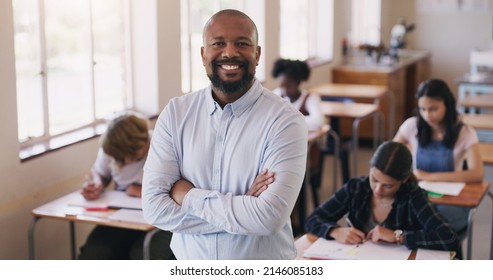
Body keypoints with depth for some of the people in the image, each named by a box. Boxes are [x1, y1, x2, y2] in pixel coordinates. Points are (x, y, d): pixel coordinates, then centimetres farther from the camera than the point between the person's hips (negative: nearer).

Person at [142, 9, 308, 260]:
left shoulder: (284, 120, -16)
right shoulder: (175, 113, -7)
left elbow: (270, 217, -26)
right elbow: (154, 207, -14)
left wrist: (189, 197, -17)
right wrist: (241, 207, -20)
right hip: (189, 270, 3)